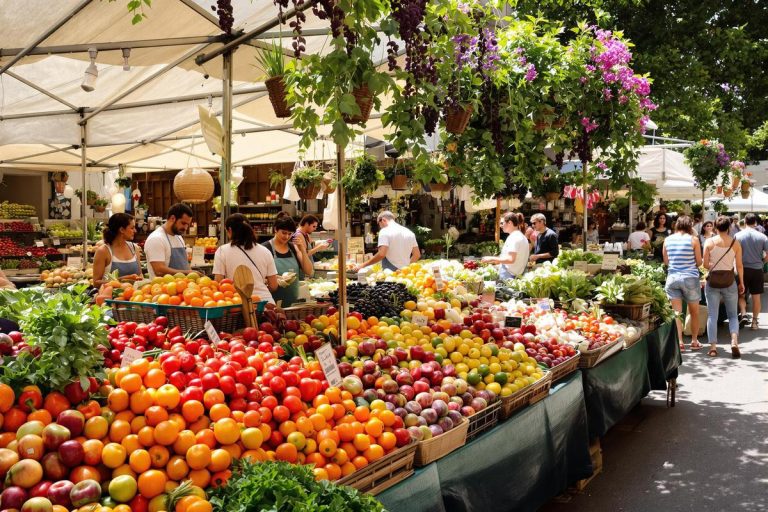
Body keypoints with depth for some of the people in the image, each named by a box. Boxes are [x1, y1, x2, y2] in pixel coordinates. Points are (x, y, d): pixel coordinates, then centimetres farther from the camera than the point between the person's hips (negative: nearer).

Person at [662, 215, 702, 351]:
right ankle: (694, 341, 20)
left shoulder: (668, 240, 2)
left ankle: (679, 341, 0)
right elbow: (699, 262, -2)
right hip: (690, 278, -2)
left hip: (672, 277, 2)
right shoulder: (693, 239, -6)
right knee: (694, 312, 14)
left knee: (676, 312, 4)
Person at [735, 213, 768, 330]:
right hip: (757, 269, 1)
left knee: (741, 294, 14)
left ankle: (743, 312, -8)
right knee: (756, 297, 9)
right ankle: (754, 321, 15)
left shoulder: (738, 235, -8)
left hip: (743, 269, -1)